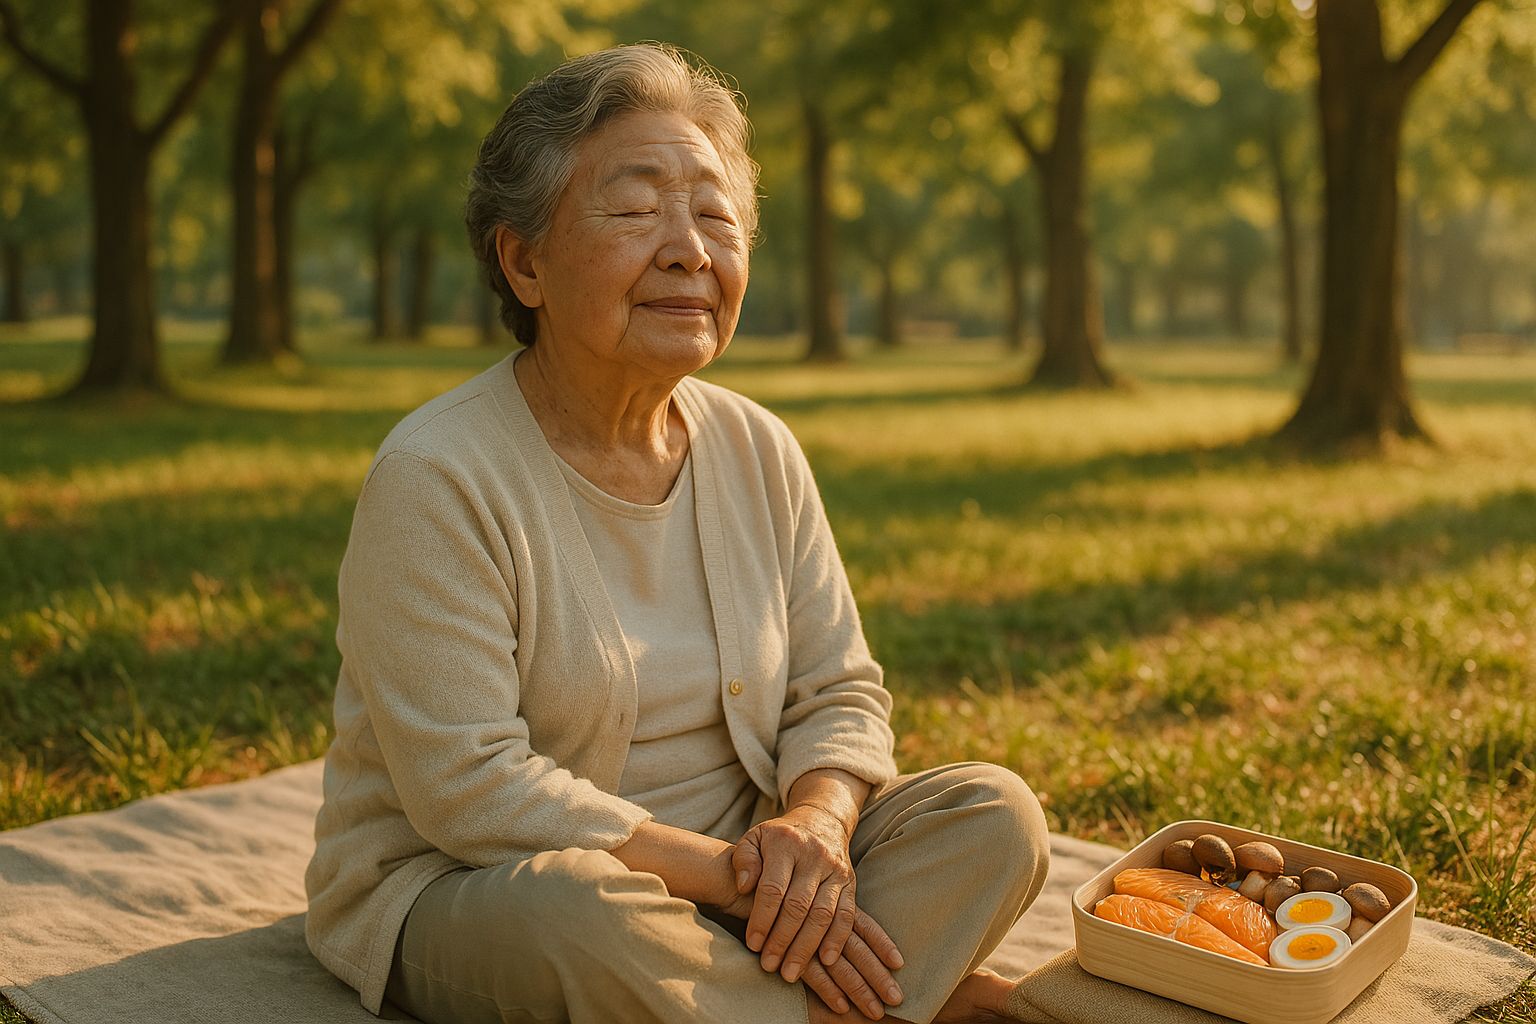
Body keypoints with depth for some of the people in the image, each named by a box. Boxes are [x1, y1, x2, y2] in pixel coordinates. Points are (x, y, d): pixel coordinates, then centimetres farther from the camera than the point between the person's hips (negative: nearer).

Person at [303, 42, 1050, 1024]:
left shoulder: (759, 452, 1)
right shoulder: (435, 475, -17)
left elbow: (840, 693, 4)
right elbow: (469, 787, -22)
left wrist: (815, 822, -20)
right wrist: (736, 876, -25)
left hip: (726, 871, 5)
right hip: (461, 893, -5)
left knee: (995, 811, -10)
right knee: (582, 910, -38)